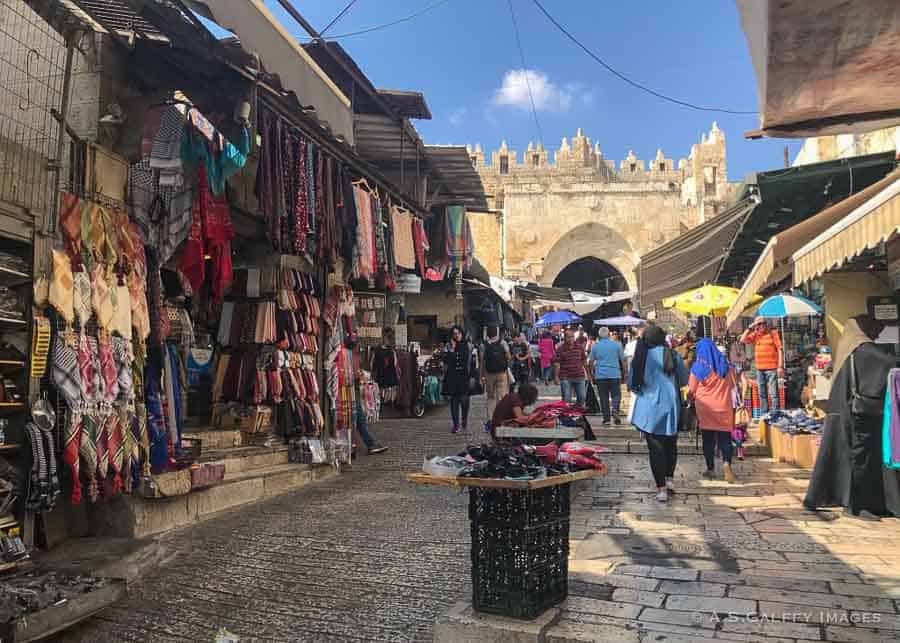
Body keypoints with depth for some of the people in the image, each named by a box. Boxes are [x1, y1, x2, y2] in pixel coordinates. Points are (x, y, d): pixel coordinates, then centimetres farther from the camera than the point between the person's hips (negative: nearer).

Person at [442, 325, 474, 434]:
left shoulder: (468, 346, 7)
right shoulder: (448, 347, 7)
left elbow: (471, 362, 6)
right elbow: (446, 361, -5)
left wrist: (471, 376, 1)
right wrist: (451, 349, -11)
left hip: (464, 377, -1)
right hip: (452, 377, 1)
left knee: (464, 400, -2)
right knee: (454, 400, 0)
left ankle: (464, 421, 21)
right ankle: (456, 424, 5)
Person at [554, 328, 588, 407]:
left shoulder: (580, 347, 6)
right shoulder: (560, 349, -4)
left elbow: (584, 360, 16)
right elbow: (557, 363, -6)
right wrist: (556, 376, -10)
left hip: (579, 377, 3)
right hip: (565, 378, -3)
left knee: (582, 397, 8)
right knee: (566, 399, 2)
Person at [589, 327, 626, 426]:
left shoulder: (595, 346, 2)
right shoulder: (617, 345, 1)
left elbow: (591, 361, 5)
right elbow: (623, 360, 4)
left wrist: (593, 372, 17)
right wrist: (624, 373, 12)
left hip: (600, 375, 1)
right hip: (615, 374, -1)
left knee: (604, 398, 4)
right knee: (616, 395, 7)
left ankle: (606, 419, 4)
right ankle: (615, 410, -18)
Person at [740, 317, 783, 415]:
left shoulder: (773, 333, -1)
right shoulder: (755, 335, 11)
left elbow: (780, 350, -4)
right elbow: (742, 340, 4)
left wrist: (780, 366, -10)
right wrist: (750, 328, -1)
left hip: (771, 369, -5)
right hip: (759, 369, 5)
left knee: (773, 393, -6)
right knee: (762, 393, 12)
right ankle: (763, 415, 20)